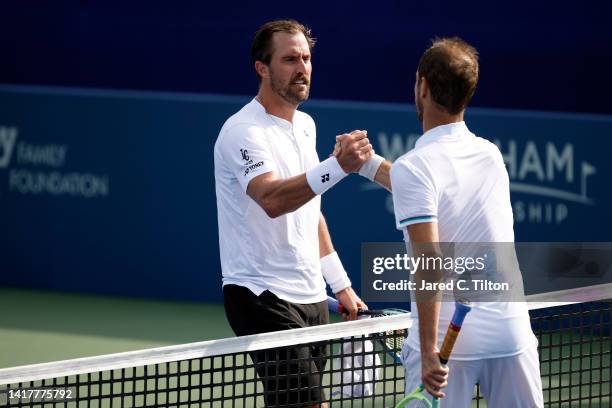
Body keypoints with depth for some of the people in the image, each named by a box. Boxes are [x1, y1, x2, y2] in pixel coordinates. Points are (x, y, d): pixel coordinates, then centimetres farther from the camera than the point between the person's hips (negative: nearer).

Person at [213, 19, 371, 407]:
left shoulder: (305, 125, 14)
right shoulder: (244, 131, -14)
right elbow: (272, 200, -33)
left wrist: (341, 285, 21)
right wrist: (338, 166, -45)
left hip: (311, 298, 9)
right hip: (264, 298, -9)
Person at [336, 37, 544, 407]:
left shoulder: (413, 168, -10)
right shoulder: (491, 155, 8)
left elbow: (429, 265, -18)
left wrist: (429, 351, -18)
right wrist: (368, 162, 37)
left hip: (446, 347, -5)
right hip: (512, 335, 5)